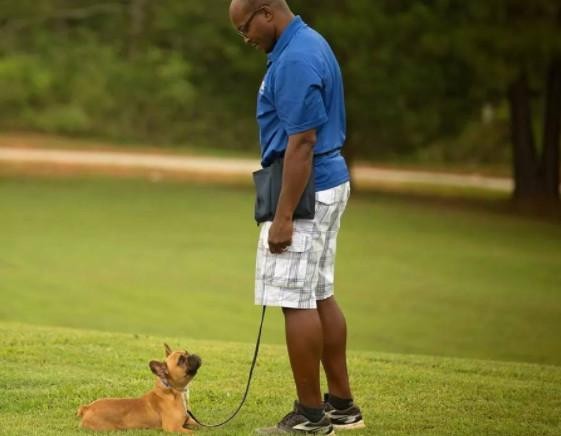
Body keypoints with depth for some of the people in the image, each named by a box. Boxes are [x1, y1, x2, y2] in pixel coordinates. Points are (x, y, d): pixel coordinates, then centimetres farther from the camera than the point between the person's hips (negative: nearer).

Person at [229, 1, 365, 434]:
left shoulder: (294, 60, -20)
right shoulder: (309, 42, 13)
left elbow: (301, 143, -24)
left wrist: (283, 217, -23)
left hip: (305, 191, -11)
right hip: (329, 182, 11)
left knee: (297, 301, -6)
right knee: (320, 296, 14)